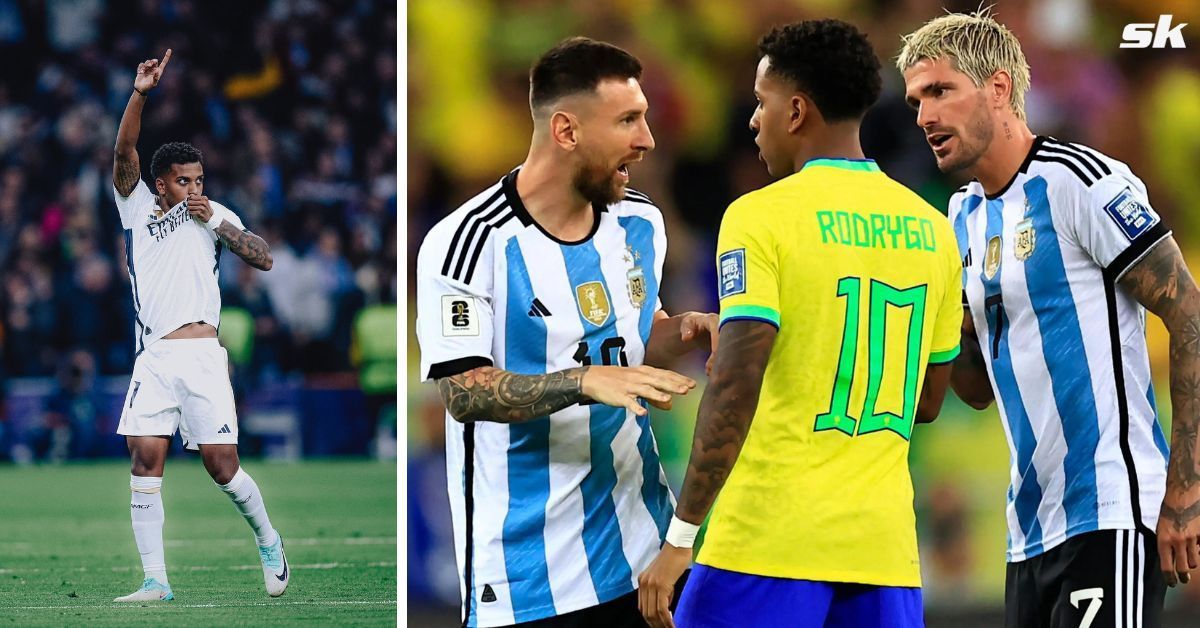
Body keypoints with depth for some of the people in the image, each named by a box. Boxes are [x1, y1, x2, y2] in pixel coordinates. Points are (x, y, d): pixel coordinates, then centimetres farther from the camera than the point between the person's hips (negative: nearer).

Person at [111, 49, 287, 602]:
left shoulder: (214, 215, 10)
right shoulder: (136, 205, 13)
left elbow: (263, 259, -1)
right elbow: (124, 152, -2)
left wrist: (215, 220, -9)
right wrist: (139, 95, -15)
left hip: (202, 356, -1)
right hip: (153, 359, 2)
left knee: (221, 465, -3)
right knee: (145, 460, -9)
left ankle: (268, 540, 23)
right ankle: (155, 581, -7)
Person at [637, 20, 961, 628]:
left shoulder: (761, 217, -7)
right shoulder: (931, 230, 12)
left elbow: (735, 389, -16)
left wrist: (680, 536, -15)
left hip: (770, 538, -5)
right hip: (884, 547, 6)